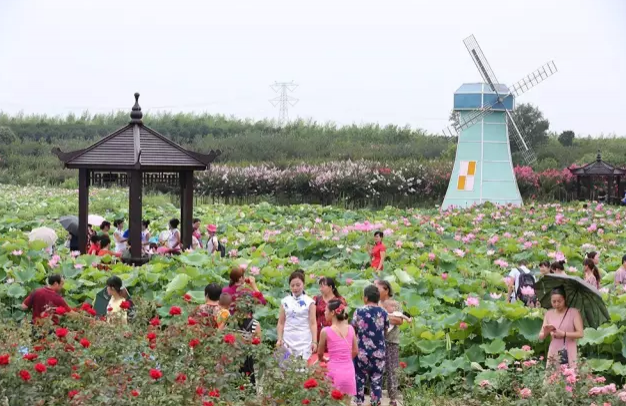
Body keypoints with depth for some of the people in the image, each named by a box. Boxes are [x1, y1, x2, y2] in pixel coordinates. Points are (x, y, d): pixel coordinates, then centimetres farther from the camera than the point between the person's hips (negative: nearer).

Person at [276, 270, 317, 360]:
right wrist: (279, 339, 0)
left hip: (304, 341, -2)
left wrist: (314, 341, -9)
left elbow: (313, 323, -1)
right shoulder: (285, 301, 9)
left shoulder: (309, 302, 2)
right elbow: (281, 323, 11)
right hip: (287, 341, 3)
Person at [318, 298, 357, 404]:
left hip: (335, 371, -4)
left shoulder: (326, 331, -8)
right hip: (349, 371, 4)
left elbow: (320, 353, 6)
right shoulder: (350, 328, 3)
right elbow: (355, 351, 13)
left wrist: (322, 360, 28)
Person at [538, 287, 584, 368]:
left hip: (569, 353, -3)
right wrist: (545, 332, -12)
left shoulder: (574, 312, -1)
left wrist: (564, 334, -18)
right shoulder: (548, 314, 9)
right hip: (553, 354, 3)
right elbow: (541, 336, 9)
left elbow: (580, 333, -9)